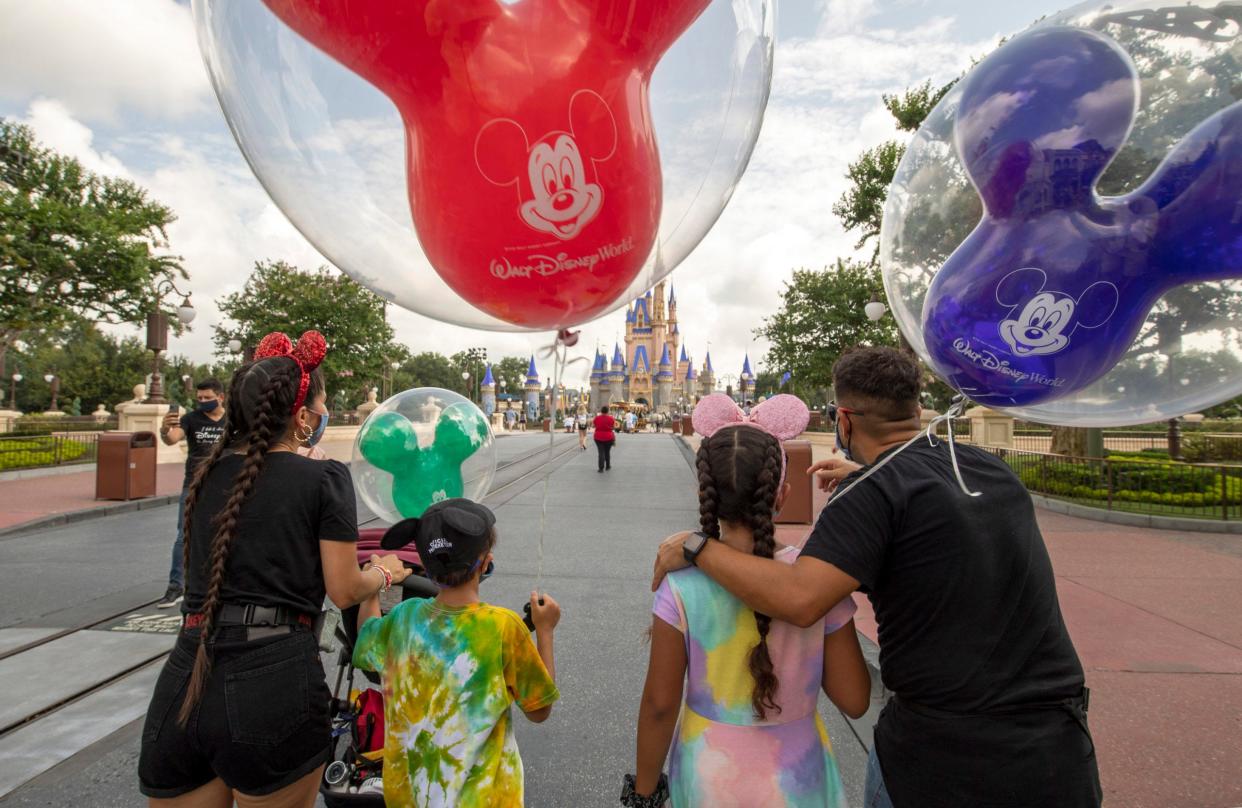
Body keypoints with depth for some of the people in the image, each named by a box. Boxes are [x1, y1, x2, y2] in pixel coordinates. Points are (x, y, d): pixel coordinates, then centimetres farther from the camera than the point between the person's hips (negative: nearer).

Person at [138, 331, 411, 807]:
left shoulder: (209, 473, 9)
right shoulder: (324, 478, -7)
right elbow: (344, 591, -5)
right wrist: (386, 571, 15)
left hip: (184, 679, 5)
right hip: (275, 686, -4)